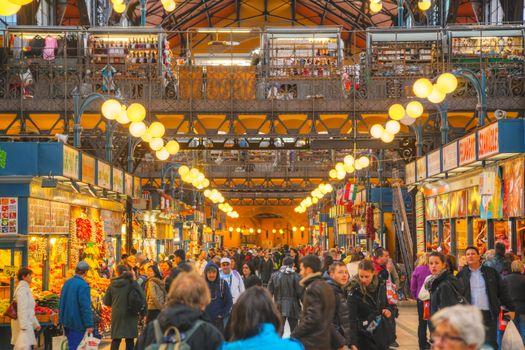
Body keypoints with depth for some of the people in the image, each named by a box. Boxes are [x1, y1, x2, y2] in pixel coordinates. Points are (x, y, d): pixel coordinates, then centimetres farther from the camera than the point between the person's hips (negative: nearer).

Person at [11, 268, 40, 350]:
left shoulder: (26, 288, 18)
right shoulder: (22, 288, -12)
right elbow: (22, 309, -19)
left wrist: (36, 324, 23)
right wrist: (24, 325, -24)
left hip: (26, 323, 10)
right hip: (24, 324, -10)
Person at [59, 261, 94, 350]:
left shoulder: (67, 283, 9)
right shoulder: (83, 285, -17)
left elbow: (62, 303, 16)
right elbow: (85, 307, -21)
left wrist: (61, 319, 23)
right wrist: (89, 325, -19)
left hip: (67, 322, 8)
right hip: (77, 323, -8)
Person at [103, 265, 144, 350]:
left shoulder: (112, 284, 0)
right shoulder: (133, 283, -7)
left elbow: (106, 302, 7)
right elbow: (142, 298, -9)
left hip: (117, 314, 1)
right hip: (130, 314, -1)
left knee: (116, 340, 8)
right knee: (130, 340, 7)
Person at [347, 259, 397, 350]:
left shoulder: (381, 284, -1)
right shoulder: (355, 292, -16)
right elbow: (352, 319, -19)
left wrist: (389, 310, -6)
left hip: (383, 334, 5)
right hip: (366, 337, -5)